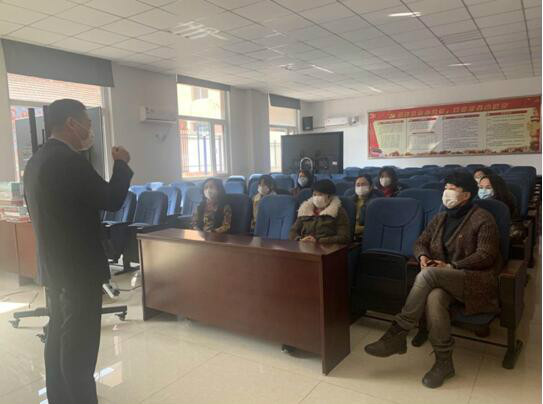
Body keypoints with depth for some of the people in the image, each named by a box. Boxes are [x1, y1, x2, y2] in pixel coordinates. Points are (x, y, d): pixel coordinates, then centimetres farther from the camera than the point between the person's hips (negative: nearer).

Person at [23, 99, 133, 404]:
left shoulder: (37, 160, 9)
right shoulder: (69, 160, -21)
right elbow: (112, 200, -17)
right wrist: (121, 163, -4)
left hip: (54, 266, 10)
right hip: (79, 268, -10)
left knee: (59, 338, 19)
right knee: (79, 346, 1)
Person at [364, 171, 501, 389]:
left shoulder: (482, 219, -4)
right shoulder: (440, 218, 15)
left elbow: (486, 255, -12)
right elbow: (421, 242, 16)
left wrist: (452, 267, -20)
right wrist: (423, 256, -8)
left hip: (478, 280, -5)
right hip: (444, 280, 5)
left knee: (429, 274, -34)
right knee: (434, 297, -34)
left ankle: (397, 334, -26)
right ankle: (444, 362, -20)